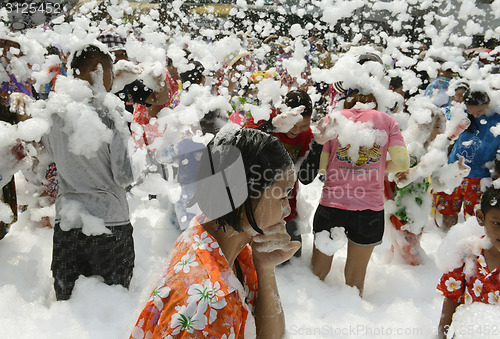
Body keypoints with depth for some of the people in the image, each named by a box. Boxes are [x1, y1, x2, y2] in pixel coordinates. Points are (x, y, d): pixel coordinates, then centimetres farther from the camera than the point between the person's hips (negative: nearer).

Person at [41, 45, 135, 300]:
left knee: (66, 301, 18)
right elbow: (125, 176, -12)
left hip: (66, 223, 5)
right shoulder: (108, 118, -17)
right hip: (109, 224, -4)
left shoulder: (54, 114, -2)